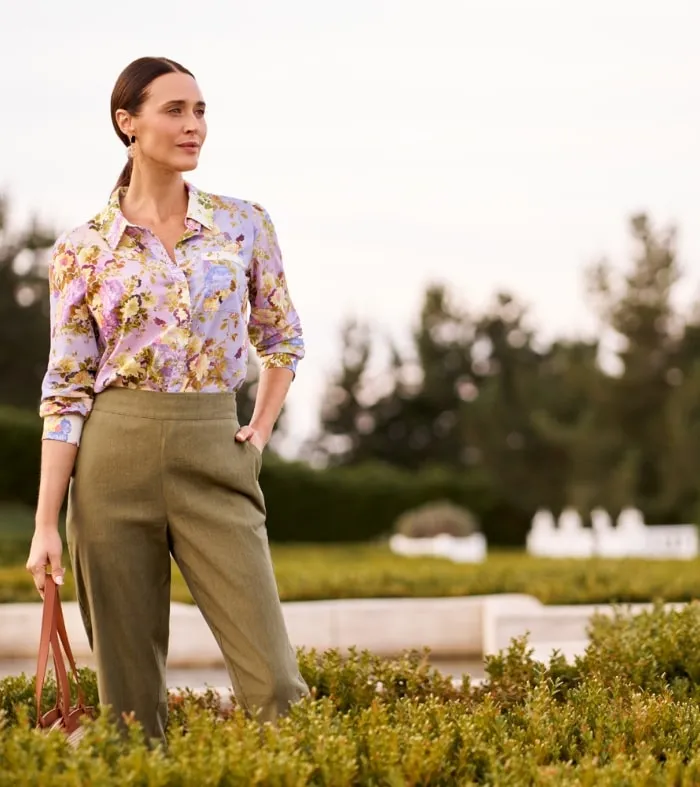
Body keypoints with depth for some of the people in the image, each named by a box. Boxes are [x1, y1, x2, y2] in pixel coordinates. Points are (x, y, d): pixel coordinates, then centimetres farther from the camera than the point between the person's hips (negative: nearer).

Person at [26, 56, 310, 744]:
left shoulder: (245, 224, 5)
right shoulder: (82, 248, 1)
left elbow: (282, 340, 19)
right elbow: (66, 391, 0)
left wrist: (260, 433, 7)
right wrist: (44, 525, -5)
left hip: (214, 460, 1)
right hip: (115, 460, -1)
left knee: (272, 678, -7)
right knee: (126, 685, 4)